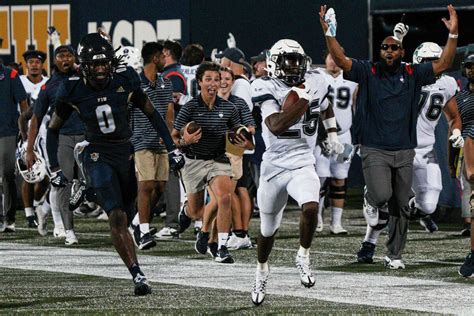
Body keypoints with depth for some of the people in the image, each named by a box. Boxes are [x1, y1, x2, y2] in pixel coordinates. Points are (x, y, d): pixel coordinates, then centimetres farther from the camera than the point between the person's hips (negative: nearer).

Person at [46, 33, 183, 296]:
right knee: (117, 218, -17)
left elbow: (151, 114, 7)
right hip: (97, 154, -3)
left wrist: (172, 148, 5)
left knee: (125, 212, 12)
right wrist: (54, 169, 0)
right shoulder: (72, 91, -9)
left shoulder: (125, 80, -7)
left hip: (126, 151, 3)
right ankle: (137, 276, -21)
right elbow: (54, 129, 5)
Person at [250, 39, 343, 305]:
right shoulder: (268, 89, -13)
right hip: (275, 166, -1)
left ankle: (304, 256, -6)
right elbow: (276, 126, -27)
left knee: (311, 207, -29)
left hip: (303, 165, 1)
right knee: (268, 230, 13)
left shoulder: (315, 84, 1)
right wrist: (301, 102, -31)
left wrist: (333, 135, 20)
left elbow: (326, 108, 25)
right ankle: (262, 270, 41)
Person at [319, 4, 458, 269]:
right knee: (382, 195, -22)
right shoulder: (368, 73, -1)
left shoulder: (412, 75, 5)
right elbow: (341, 60, -11)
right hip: (375, 150, -3)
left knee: (401, 207, 8)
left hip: (404, 152, 3)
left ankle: (395, 255, 21)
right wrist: (329, 32, -23)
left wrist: (453, 35, -8)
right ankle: (372, 203, 17)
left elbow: (443, 65, 3)